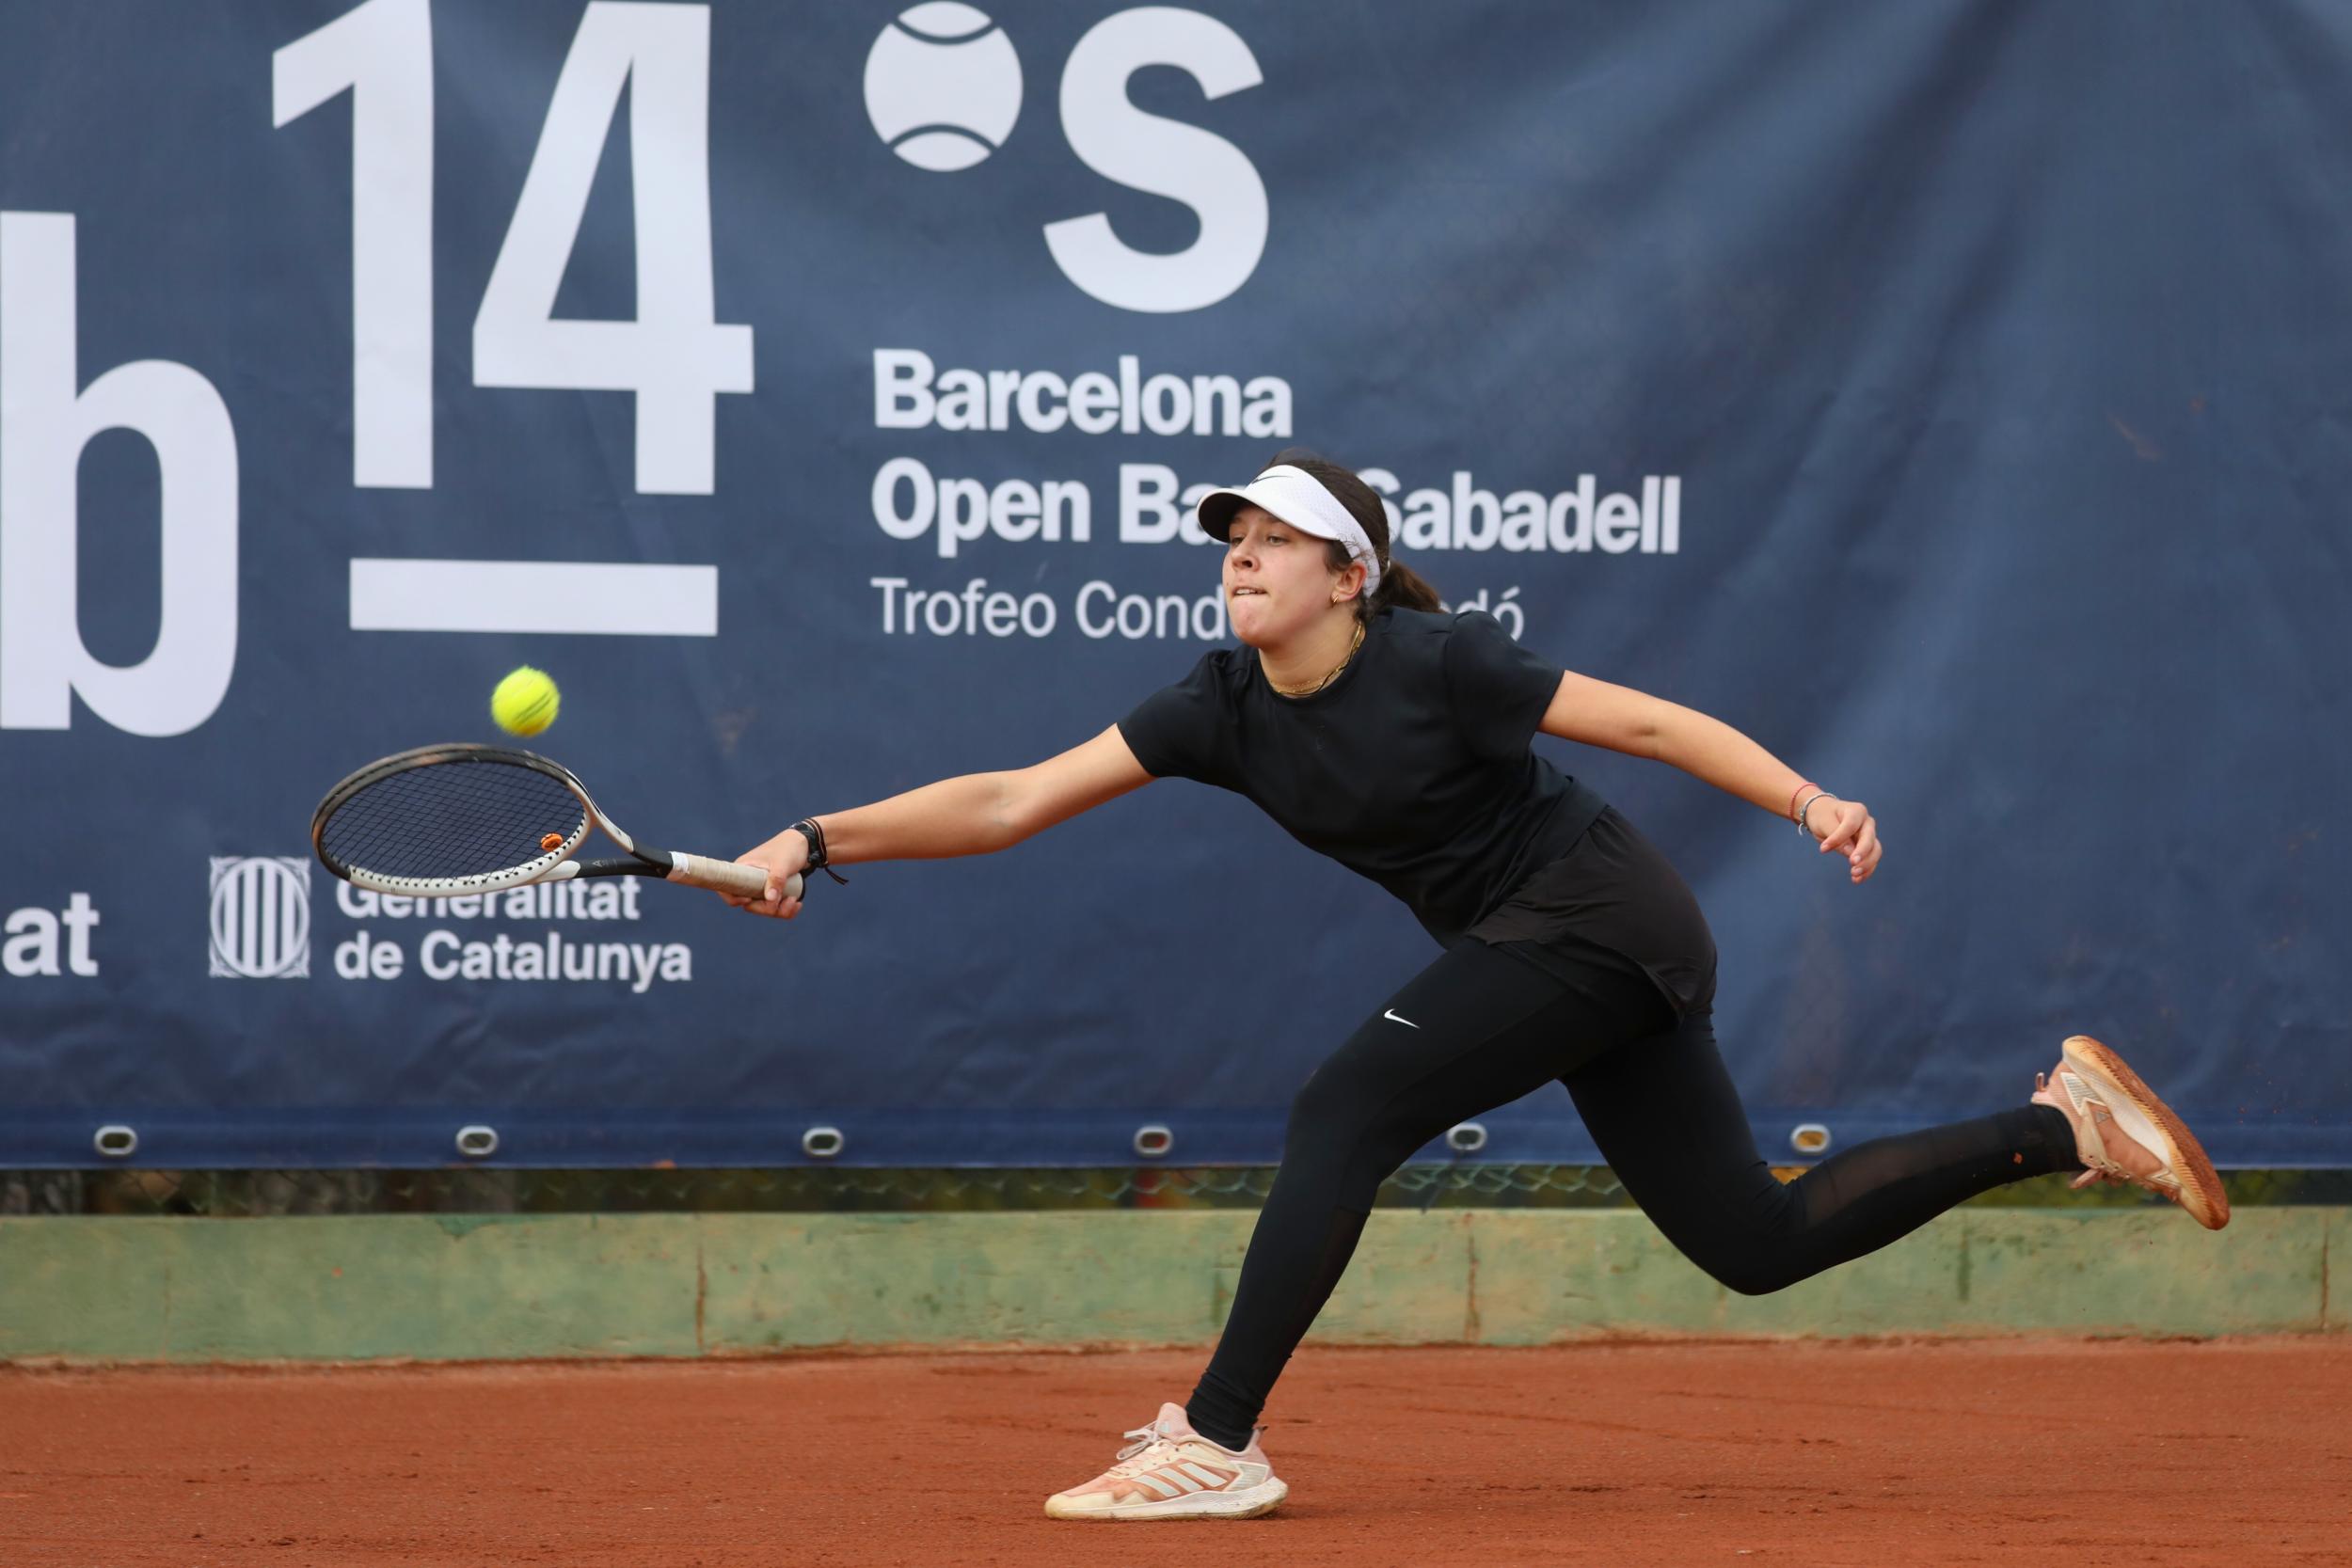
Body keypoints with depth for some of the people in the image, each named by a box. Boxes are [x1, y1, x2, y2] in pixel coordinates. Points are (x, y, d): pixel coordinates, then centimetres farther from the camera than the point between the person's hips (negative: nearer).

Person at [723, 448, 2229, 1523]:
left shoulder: (1438, 664, -18)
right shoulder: (1224, 710, 0)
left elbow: (1647, 720, -12)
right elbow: (1014, 801, -4)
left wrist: (1813, 802, -22)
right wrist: (821, 838, -15)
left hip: (1599, 920, -8)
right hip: (1544, 945, 8)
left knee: (1343, 1112, -20)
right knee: (1757, 1242, 10)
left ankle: (1217, 1443, -17)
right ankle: (2063, 1121, 22)